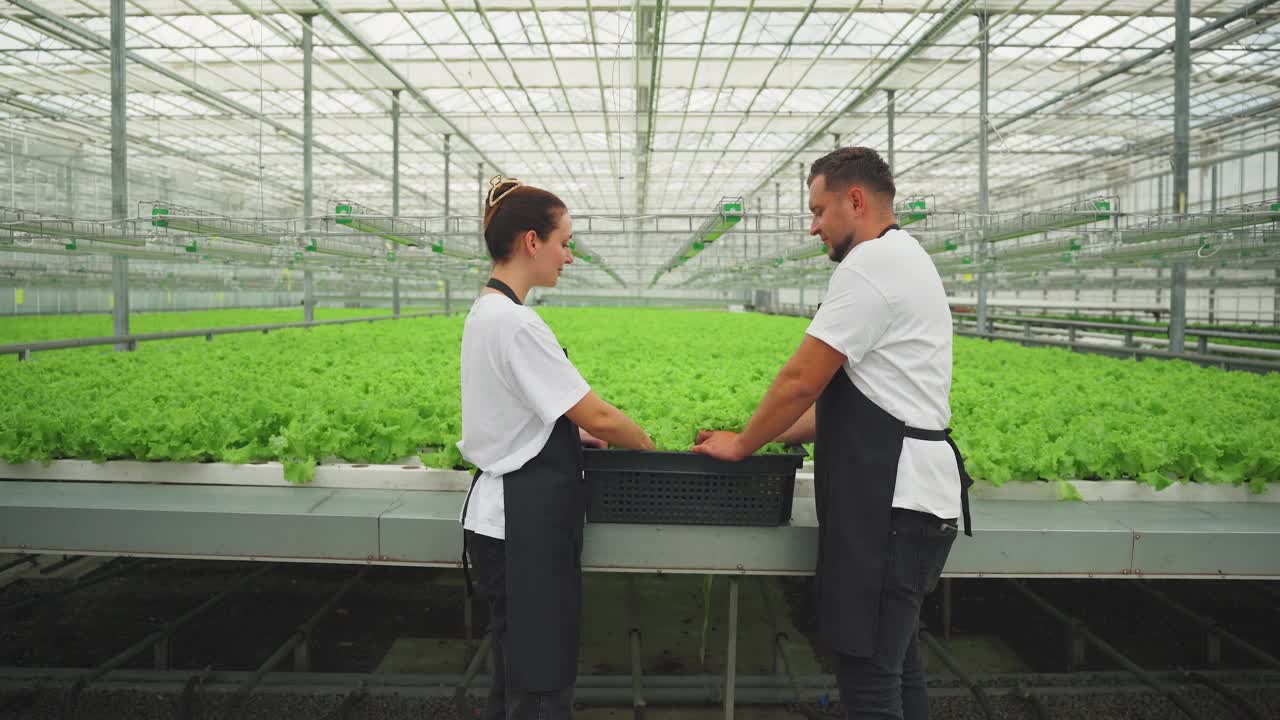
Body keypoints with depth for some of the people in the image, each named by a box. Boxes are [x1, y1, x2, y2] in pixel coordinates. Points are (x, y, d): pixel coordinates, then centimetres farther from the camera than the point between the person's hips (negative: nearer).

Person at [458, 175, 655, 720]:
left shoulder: (487, 311, 11)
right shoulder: (514, 321, -20)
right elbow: (597, 415, -19)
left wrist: (577, 433, 9)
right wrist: (649, 446, -1)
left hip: (512, 516, 10)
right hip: (523, 523, -10)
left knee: (518, 675, 19)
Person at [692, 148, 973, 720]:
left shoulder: (869, 265, -14)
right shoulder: (907, 259, 20)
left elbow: (802, 381, -16)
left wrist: (742, 445, 0)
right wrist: (770, 438, 15)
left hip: (890, 501, -11)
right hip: (904, 494, 11)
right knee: (894, 664, 19)